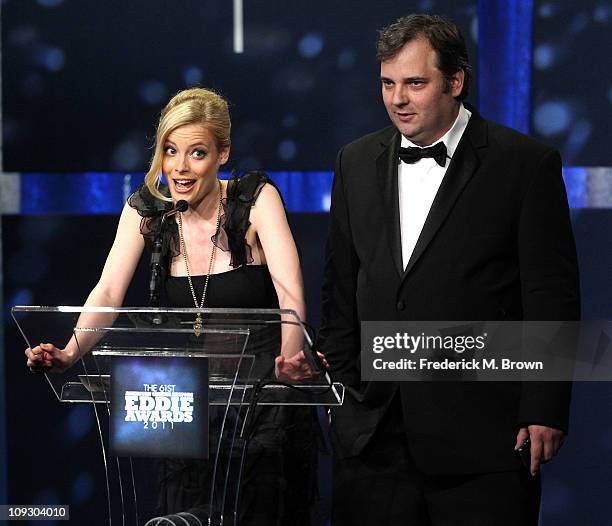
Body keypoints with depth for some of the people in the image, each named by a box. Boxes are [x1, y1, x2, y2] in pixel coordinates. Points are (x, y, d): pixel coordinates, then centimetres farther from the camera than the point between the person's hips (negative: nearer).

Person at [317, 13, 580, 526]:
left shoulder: (527, 164, -3)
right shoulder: (357, 163, 12)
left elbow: (553, 296, -5)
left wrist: (543, 412, -9)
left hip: (482, 435, -4)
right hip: (373, 431, 4)